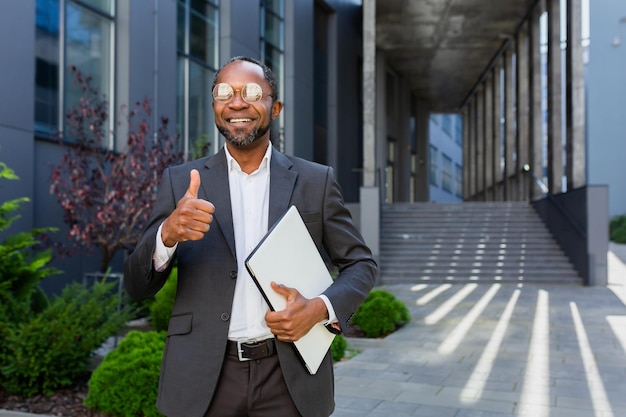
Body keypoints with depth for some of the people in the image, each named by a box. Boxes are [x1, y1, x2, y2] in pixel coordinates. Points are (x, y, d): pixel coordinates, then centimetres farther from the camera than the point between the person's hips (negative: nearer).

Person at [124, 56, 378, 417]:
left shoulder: (316, 181, 1)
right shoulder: (181, 181, 1)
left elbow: (361, 264, 6)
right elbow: (138, 286, -1)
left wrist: (321, 308, -13)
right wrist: (167, 233, -21)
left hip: (290, 378, 0)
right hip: (204, 380, 1)